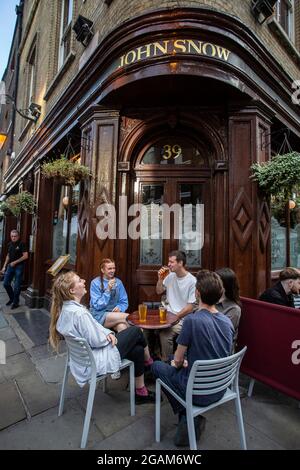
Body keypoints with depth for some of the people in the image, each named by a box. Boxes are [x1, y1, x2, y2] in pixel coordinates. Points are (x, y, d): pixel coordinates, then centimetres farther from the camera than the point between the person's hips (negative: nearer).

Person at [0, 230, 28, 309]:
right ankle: (12, 298, 31)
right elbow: (8, 255, 18)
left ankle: (15, 302, 15)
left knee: (17, 286, 0)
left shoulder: (21, 244, -11)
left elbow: (25, 256, -16)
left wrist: (15, 262, -16)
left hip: (19, 267, -7)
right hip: (10, 266, 7)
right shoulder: (10, 244, 9)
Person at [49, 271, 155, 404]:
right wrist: (108, 336, -5)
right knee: (136, 331, 1)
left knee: (137, 350, 11)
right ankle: (148, 361, 29)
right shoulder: (78, 312, -32)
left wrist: (108, 333, -6)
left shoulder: (66, 308, -1)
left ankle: (141, 392, 29)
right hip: (95, 361, -9)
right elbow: (96, 341, -25)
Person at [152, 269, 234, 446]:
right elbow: (217, 357, 8)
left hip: (199, 392, -5)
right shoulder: (228, 321, -6)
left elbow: (178, 361, -15)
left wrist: (178, 363, 9)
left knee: (157, 366, 16)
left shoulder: (192, 320, -26)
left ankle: (188, 416, 14)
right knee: (185, 364, 27)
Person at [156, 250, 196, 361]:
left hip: (182, 318, -6)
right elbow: (159, 292, 15)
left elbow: (190, 307, -13)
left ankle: (165, 361, -2)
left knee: (165, 334, -27)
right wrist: (160, 279, -2)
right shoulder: (170, 276, 5)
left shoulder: (192, 281, -14)